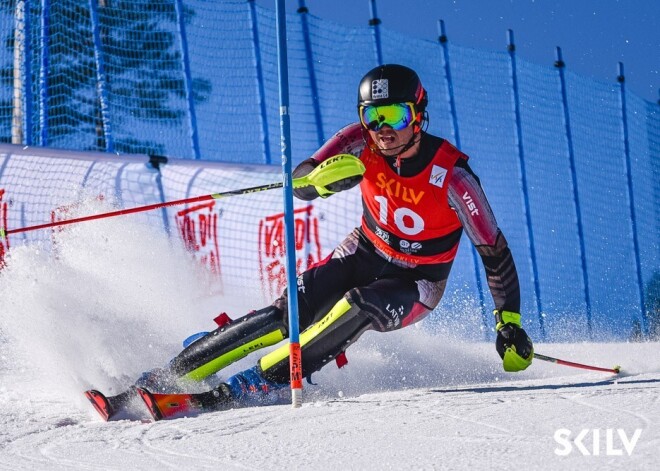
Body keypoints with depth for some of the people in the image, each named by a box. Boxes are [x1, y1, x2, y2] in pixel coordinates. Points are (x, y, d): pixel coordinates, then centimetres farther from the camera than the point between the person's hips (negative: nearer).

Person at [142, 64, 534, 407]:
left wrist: (510, 322, -21)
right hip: (366, 254, 3)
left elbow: (495, 251, -18)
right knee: (291, 314, -18)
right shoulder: (362, 143, -17)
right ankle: (174, 374, -17)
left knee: (357, 309, -34)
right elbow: (299, 184, -21)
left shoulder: (451, 176, -26)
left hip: (417, 284, -3)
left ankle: (261, 382, -29)